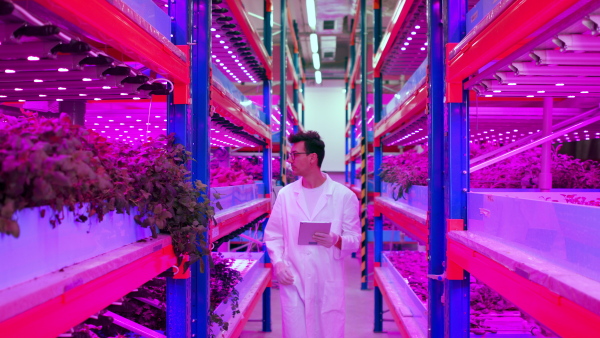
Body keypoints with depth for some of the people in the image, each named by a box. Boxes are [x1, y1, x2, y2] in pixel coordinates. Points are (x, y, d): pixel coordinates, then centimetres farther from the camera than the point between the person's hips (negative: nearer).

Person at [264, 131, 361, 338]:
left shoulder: (344, 195, -3)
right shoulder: (285, 194, 4)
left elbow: (355, 240, 1)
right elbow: (273, 235, 10)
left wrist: (336, 241, -20)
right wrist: (278, 263, -6)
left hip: (329, 283, -1)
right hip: (294, 282, 2)